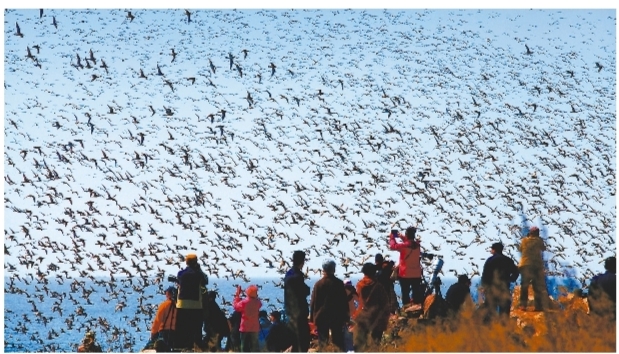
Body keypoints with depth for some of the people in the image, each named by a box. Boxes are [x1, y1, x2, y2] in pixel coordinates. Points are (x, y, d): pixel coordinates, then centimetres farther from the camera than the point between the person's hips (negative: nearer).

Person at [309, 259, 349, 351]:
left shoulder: (318, 284, -7)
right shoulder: (339, 283, -4)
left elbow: (313, 302, -4)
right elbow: (344, 301, 1)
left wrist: (313, 317, 4)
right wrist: (345, 316, 9)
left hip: (322, 317, -1)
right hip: (337, 316, 1)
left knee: (323, 341, 2)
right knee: (338, 341, 6)